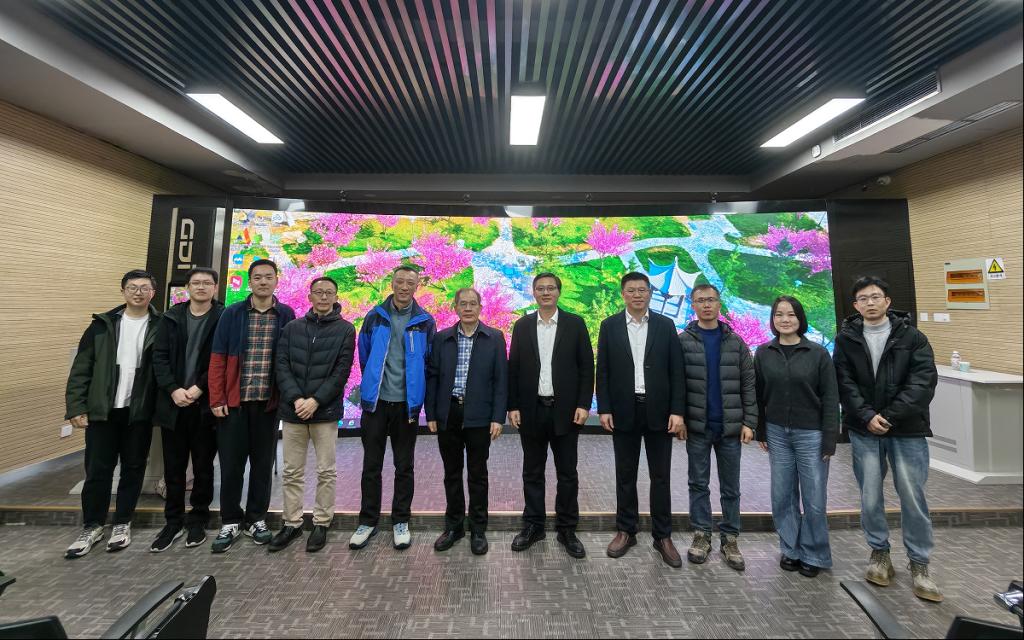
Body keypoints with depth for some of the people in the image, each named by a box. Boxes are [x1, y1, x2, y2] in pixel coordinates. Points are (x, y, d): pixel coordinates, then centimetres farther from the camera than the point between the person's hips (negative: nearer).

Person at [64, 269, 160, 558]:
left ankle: (122, 523, 25)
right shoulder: (102, 324, 3)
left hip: (140, 412, -1)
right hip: (102, 410, 1)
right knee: (97, 470, 8)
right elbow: (81, 368, 4)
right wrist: (76, 407, -3)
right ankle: (92, 527, 25)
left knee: (133, 469, 9)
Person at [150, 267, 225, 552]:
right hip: (173, 404, 3)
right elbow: (159, 357, 2)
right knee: (173, 467, 12)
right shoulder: (171, 317, 8)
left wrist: (199, 388, -15)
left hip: (206, 405, -3)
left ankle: (198, 520, 25)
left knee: (203, 466, 8)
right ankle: (173, 521, 27)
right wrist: (173, 390, -10)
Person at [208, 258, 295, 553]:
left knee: (263, 463, 10)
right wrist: (216, 399, -5)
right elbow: (218, 358, 0)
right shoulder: (232, 314, 1)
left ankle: (256, 519, 26)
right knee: (231, 464, 8)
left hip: (269, 402, 0)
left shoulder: (286, 315, 1)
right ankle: (230, 522, 25)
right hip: (234, 401, 0)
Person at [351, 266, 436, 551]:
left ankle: (401, 521, 26)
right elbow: (364, 356, 10)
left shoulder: (425, 322, -2)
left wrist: (416, 394, 6)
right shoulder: (374, 317, 0)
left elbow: (429, 363, 5)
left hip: (406, 404, -1)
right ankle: (368, 521, 27)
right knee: (371, 465, 11)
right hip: (375, 402, 1)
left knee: (404, 466, 11)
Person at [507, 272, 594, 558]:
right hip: (531, 410, 1)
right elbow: (513, 368, 4)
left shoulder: (575, 324, 0)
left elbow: (586, 367, -1)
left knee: (567, 473, 10)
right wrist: (513, 406, -2)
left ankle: (567, 529, 26)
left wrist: (583, 405, -7)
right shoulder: (522, 325, 4)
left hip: (565, 410, -1)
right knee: (532, 472, 13)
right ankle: (533, 525, 28)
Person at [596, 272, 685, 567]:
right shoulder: (609, 326, 2)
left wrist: (677, 411, -6)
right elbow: (602, 371, 1)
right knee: (625, 475, 11)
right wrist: (604, 409, -5)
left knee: (661, 476, 9)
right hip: (624, 411, 0)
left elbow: (676, 371, 1)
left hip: (659, 410, 0)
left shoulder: (665, 325, 3)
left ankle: (663, 536, 24)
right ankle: (626, 531, 26)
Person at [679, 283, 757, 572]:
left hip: (730, 425, 2)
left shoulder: (735, 342, 4)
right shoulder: (683, 341, -3)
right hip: (697, 426, -1)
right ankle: (701, 534, 23)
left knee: (730, 487, 12)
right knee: (699, 484, 9)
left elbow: (748, 384, 4)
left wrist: (749, 421, -2)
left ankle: (730, 539, 26)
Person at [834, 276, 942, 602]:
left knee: (913, 497, 4)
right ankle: (879, 552, 27)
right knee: (870, 496, 9)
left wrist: (889, 416, -15)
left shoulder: (912, 336, 0)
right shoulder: (846, 339, 2)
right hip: (864, 430, 1)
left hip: (907, 430, -1)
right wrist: (867, 416, -13)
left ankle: (919, 565, 21)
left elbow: (924, 381, -8)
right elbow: (844, 384, -1)